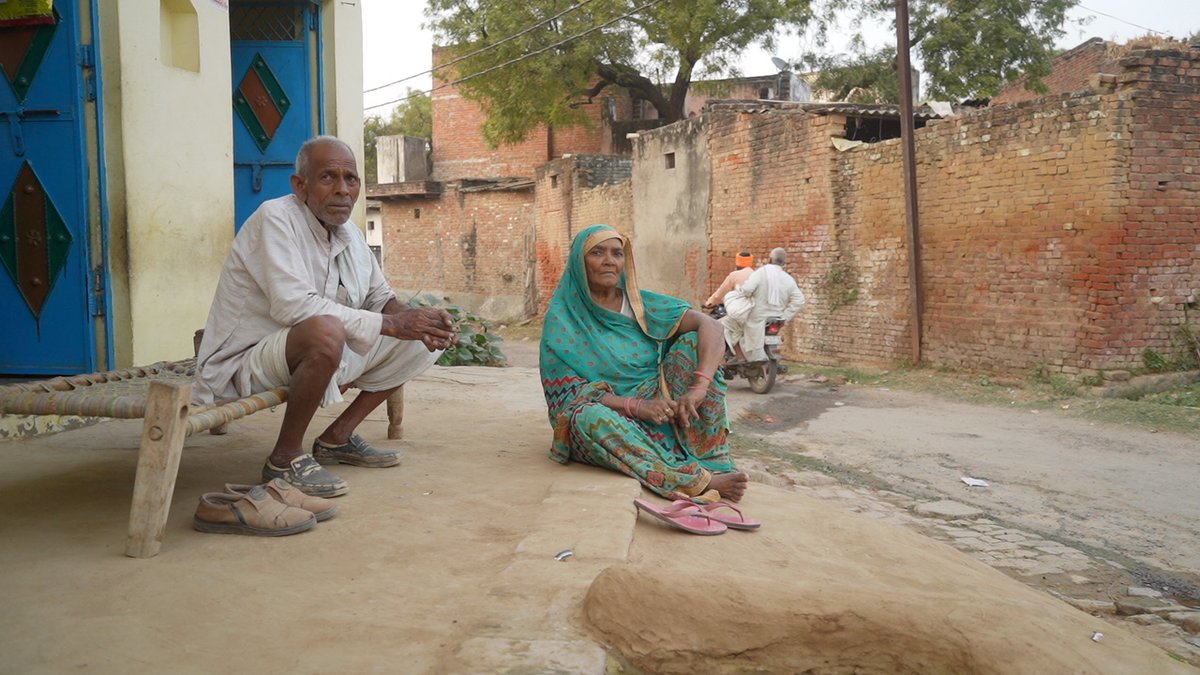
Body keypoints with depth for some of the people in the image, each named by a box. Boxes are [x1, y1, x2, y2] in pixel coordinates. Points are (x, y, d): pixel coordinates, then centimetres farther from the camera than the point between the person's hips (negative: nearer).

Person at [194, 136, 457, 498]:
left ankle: (338, 437, 9)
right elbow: (294, 306, -30)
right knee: (327, 331, -39)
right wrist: (392, 324, -27)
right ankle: (285, 457, -19)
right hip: (247, 363, -9)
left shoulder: (350, 233, 7)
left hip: (320, 356, 9)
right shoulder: (274, 219, -18)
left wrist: (418, 321, -12)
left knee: (423, 339, 6)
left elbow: (380, 297, 13)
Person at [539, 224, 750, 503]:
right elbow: (567, 393, -11)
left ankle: (715, 460, -20)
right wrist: (635, 405, -25)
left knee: (692, 341, -13)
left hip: (663, 413, 4)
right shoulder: (562, 320, -4)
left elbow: (710, 325, -9)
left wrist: (700, 386, -27)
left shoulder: (640, 304, 3)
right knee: (589, 416, -36)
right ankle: (699, 481, -39)